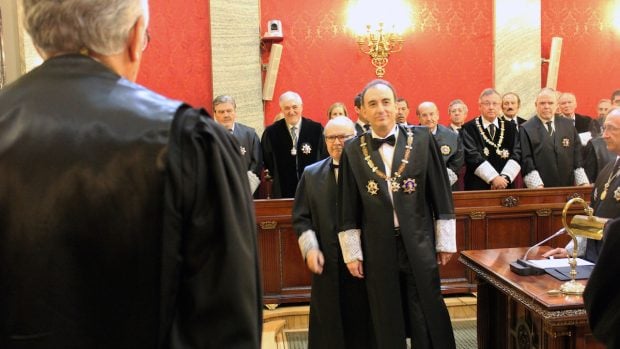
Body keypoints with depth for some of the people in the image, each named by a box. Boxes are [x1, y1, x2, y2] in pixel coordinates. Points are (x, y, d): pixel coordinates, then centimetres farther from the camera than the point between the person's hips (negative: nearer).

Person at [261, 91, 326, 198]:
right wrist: (278, 178, 1)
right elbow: (267, 161, 8)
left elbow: (324, 158, 5)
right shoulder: (271, 132, 1)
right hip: (282, 192, 0)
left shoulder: (317, 129, 1)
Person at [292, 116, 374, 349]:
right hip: (327, 266, 2)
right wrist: (310, 248, -4)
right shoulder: (311, 174, 10)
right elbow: (301, 218, 10)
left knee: (364, 326, 7)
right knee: (329, 327, 9)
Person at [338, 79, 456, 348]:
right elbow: (348, 208, 2)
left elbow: (441, 195, 1)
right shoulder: (353, 150, -1)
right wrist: (352, 253, 0)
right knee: (387, 325, 12)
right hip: (378, 250, 1)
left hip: (419, 245, 0)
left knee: (429, 318, 10)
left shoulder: (422, 139, -2)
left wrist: (445, 242, 1)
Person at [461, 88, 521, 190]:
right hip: (477, 186, -2)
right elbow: (472, 156, -10)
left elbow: (517, 154, 2)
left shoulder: (510, 128, 11)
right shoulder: (469, 128, 0)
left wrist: (505, 177, -13)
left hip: (506, 186, 3)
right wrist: (493, 178, -16)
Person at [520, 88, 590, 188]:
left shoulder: (568, 125, 12)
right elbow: (526, 161, -8)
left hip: (568, 188, 4)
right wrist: (537, 186, -17)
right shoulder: (526, 129, -2)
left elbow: (577, 155, 10)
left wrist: (583, 183, 1)